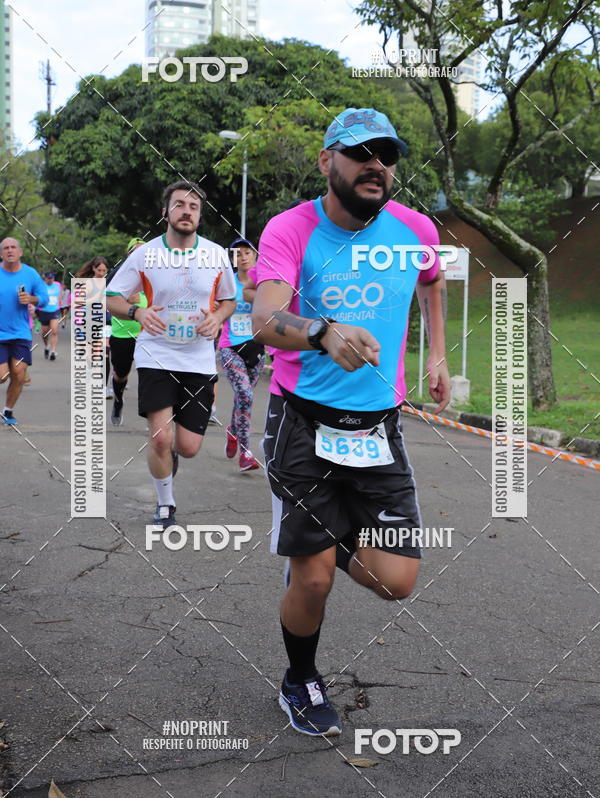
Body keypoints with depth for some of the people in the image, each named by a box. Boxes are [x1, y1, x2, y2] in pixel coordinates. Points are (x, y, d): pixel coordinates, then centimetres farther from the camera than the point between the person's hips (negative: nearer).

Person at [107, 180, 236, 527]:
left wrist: (217, 317, -9)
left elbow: (229, 300, 14)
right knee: (160, 437, -12)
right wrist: (138, 312, -19)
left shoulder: (216, 254, 0)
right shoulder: (145, 254, -4)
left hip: (199, 361, 2)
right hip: (156, 357, -1)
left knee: (189, 447, 0)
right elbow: (111, 298, 1)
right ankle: (165, 504, 14)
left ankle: (170, 454, 39)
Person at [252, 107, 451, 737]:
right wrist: (324, 332, -47)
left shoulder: (415, 229, 1)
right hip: (303, 423, -3)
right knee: (312, 581, 0)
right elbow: (266, 319, -28)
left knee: (396, 581, -4)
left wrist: (437, 354, 19)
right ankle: (300, 684, 32)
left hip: (378, 424, 3)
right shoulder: (290, 229, -10)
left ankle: (321, 544, 30)